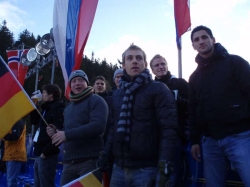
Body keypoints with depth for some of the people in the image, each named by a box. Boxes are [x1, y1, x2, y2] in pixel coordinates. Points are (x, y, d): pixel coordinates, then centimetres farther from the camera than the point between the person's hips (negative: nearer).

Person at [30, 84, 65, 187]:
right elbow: (34, 121, 29)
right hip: (39, 154, 9)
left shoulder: (58, 109, -12)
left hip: (47, 155, -9)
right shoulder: (47, 109, 17)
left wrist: (46, 152, -21)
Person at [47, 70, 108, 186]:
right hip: (69, 162, 7)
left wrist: (67, 134, -20)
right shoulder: (68, 107, 23)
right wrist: (56, 133, 6)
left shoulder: (96, 101, -3)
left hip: (90, 160, -7)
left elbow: (98, 126, -19)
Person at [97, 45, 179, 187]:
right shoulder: (117, 93, 14)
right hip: (119, 168, 5)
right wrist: (105, 154, 10)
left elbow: (169, 129, -13)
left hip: (146, 169, -5)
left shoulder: (158, 89, -5)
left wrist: (165, 164, -21)